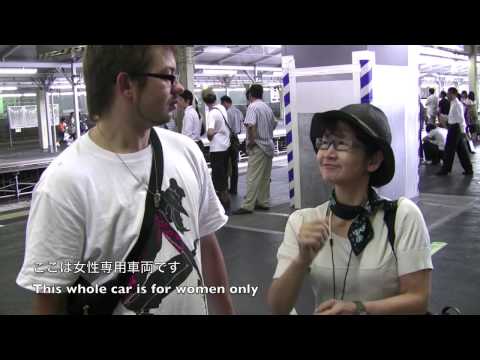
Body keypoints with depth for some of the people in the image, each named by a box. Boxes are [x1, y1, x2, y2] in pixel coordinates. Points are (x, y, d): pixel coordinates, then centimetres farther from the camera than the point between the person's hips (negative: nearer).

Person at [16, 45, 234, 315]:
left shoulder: (187, 153, -7)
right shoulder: (65, 182, -24)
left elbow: (207, 245, 2)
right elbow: (49, 301, -17)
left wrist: (225, 311, 7)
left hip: (196, 308, 5)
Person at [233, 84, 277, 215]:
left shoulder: (252, 107, -11)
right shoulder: (267, 107, 13)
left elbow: (251, 125, -26)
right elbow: (274, 124, 22)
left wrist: (251, 141, -16)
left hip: (258, 146, -8)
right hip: (268, 145, 8)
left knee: (253, 177, -9)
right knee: (265, 177, 12)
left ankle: (247, 206, -9)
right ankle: (263, 202, 18)